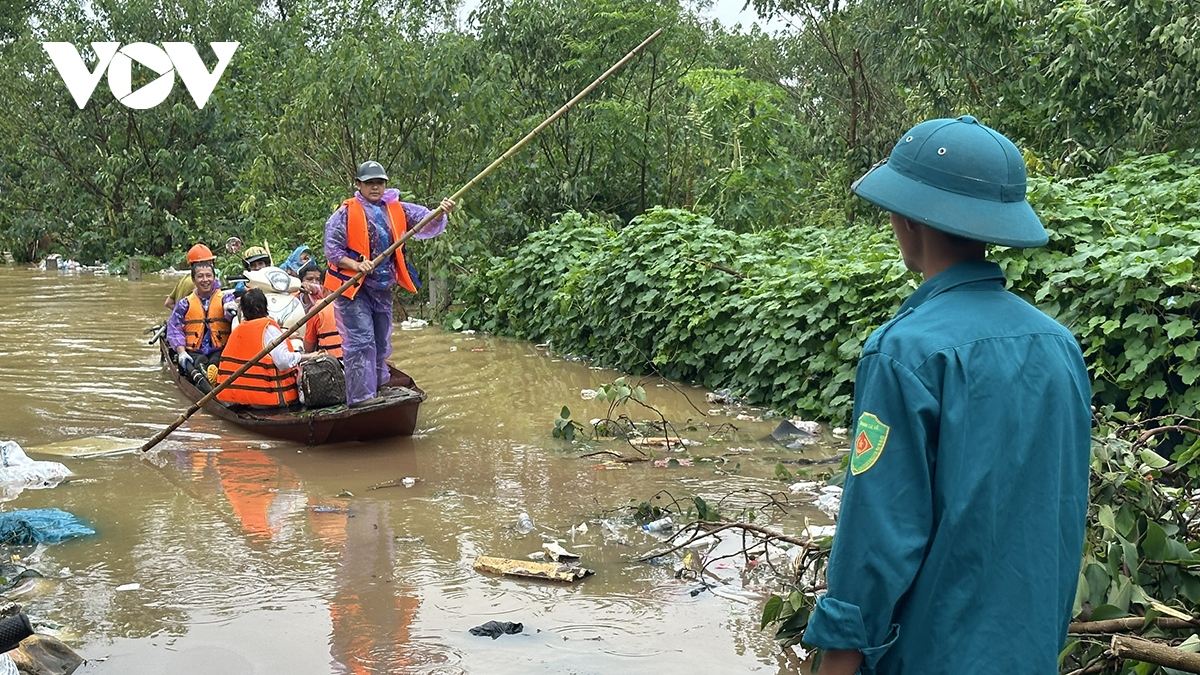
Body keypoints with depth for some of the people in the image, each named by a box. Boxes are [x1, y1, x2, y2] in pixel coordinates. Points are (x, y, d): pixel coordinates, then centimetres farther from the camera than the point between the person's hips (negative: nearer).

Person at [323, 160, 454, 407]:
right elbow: (332, 250, -9)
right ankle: (361, 396, -13)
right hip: (353, 288, -6)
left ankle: (378, 387, 33)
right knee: (361, 341, -14)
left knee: (381, 343, 17)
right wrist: (356, 265, -24)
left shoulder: (397, 210, 7)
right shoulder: (346, 213, -7)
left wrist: (441, 213, -21)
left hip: (383, 289, 6)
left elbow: (427, 223, 1)